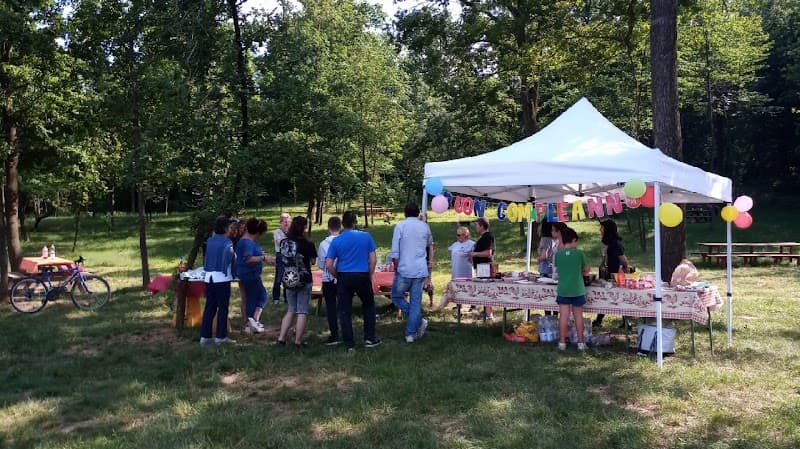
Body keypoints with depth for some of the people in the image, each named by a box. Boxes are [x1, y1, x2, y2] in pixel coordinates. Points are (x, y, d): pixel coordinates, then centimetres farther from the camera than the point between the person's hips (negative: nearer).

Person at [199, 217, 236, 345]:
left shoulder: (210, 241, 13)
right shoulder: (227, 242, -6)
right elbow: (229, 251, -20)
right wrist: (232, 253, 0)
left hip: (209, 277, 6)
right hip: (222, 278, -6)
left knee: (209, 307, 10)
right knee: (223, 308, 3)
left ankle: (204, 336, 9)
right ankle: (221, 336, 6)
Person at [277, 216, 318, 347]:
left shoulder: (284, 242, -3)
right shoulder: (308, 244, -14)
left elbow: (283, 258, 9)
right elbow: (313, 261, -4)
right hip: (304, 281, -4)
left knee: (291, 310, 19)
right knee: (302, 312, 6)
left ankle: (281, 337, 15)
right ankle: (298, 341, 9)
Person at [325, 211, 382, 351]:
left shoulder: (336, 241, -3)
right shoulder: (366, 237, -2)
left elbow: (329, 265, -4)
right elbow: (373, 260, -1)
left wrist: (338, 276, 11)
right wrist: (370, 276, 10)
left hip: (344, 278, 0)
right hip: (363, 276, 1)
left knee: (345, 311, 7)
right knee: (368, 305, 21)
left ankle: (349, 344, 11)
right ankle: (370, 338, 21)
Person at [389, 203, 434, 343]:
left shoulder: (400, 226, -4)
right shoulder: (425, 226, 8)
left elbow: (395, 252, -8)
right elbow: (430, 245, 28)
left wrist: (396, 268, 6)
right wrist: (430, 261, 43)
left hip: (404, 270, -4)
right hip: (421, 270, 4)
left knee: (396, 296, 13)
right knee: (416, 302, 7)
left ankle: (419, 321, 3)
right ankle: (411, 333, 9)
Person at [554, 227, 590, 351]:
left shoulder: (558, 254, -3)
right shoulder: (579, 253, -8)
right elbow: (586, 271, 2)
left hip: (563, 290, 1)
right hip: (577, 290, -1)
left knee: (563, 316, 4)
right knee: (578, 316, 9)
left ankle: (562, 342, 7)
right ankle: (580, 342, 16)